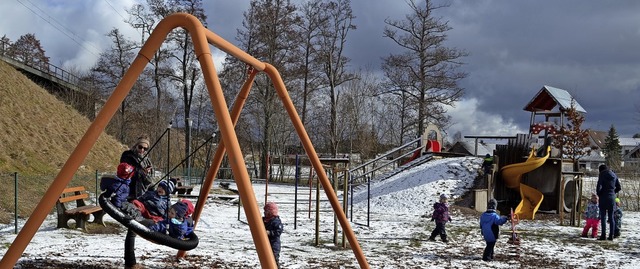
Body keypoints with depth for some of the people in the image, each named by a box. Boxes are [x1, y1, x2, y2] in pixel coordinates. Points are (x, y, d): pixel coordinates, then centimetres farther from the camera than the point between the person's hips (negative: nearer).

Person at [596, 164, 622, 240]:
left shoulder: (602, 175, -5)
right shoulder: (614, 175, 11)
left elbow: (599, 186, -15)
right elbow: (619, 187, 13)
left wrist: (598, 194, 1)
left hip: (604, 197, -5)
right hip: (612, 198, 5)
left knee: (603, 217, -2)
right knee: (611, 217, 8)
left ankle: (603, 235, -7)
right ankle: (611, 235, 7)